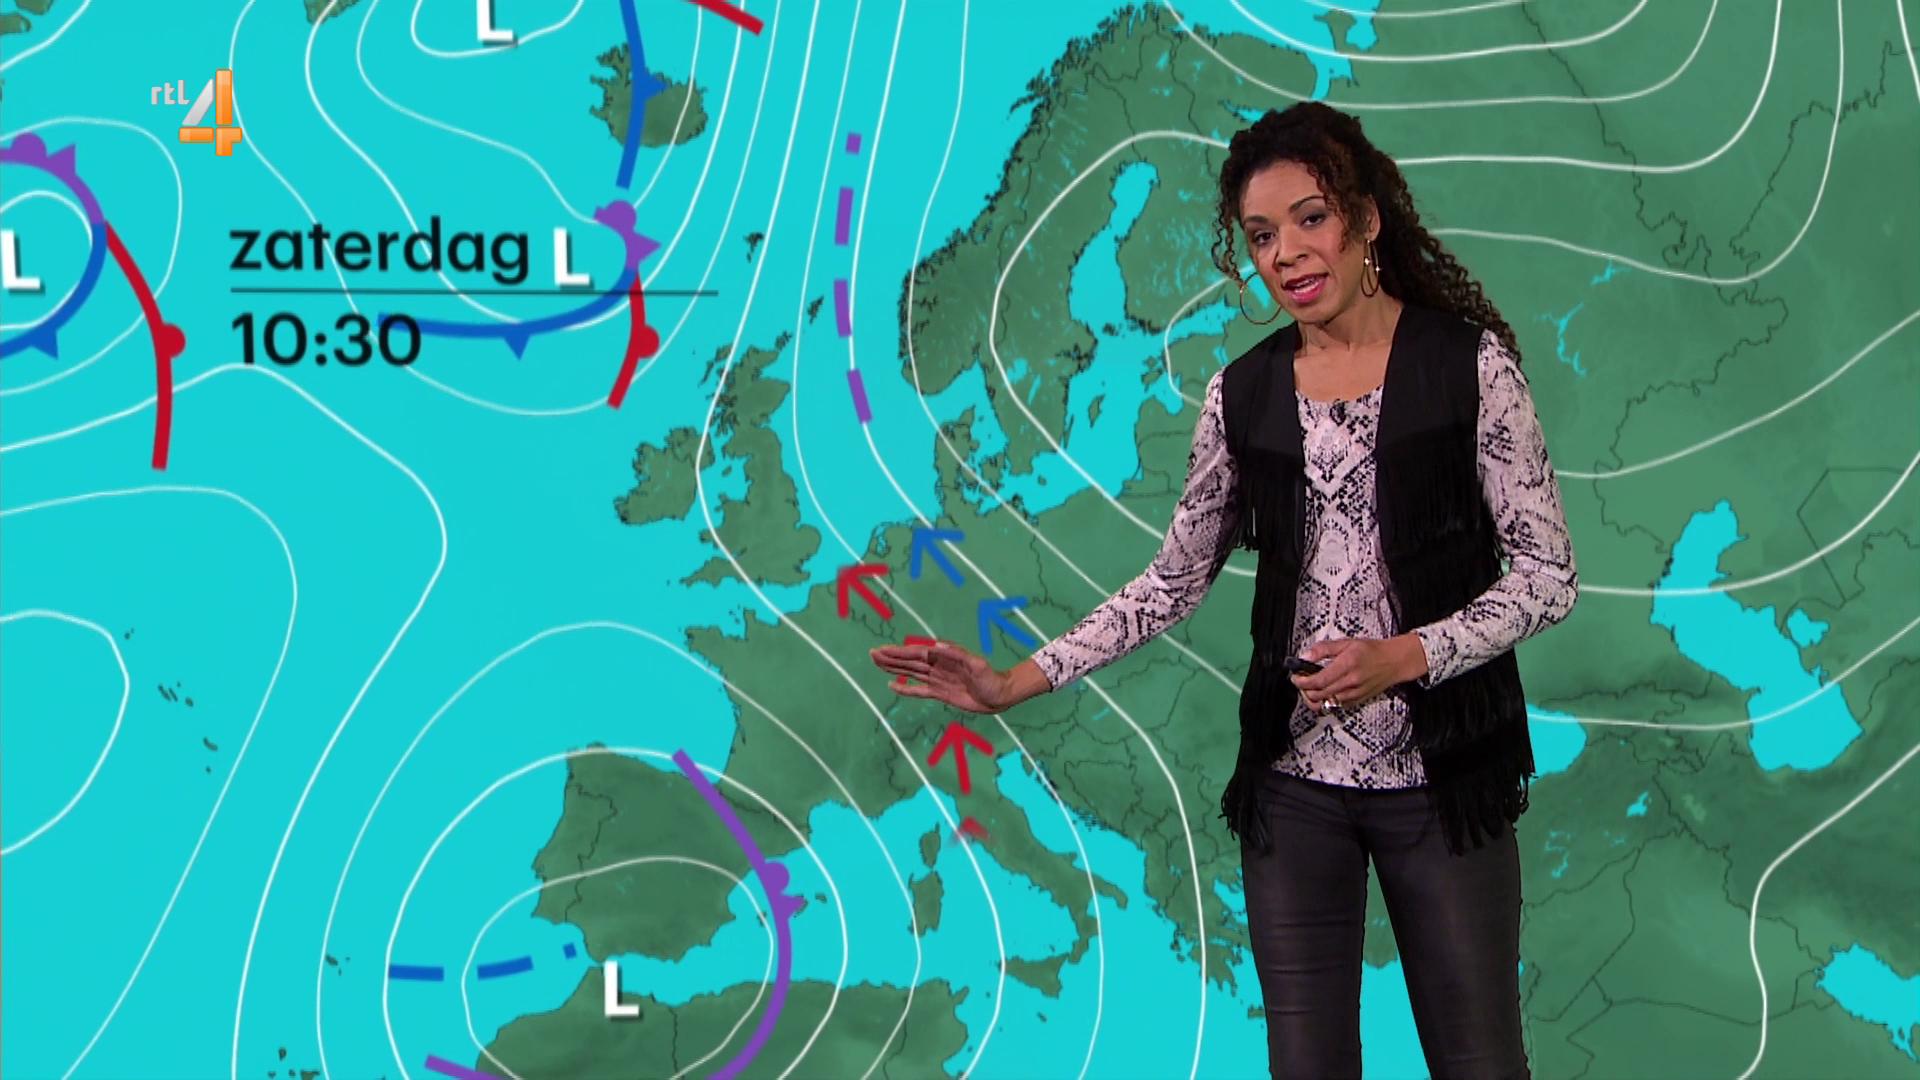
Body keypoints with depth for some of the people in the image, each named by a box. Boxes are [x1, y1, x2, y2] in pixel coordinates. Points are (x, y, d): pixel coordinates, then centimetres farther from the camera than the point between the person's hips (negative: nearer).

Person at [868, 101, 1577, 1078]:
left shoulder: (1470, 365, -6)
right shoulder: (1243, 394, 4)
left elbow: (1547, 574, -5)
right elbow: (1175, 579, 9)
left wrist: (1406, 656, -19)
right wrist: (1018, 683, 2)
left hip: (1441, 775, -3)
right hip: (1293, 780, 3)